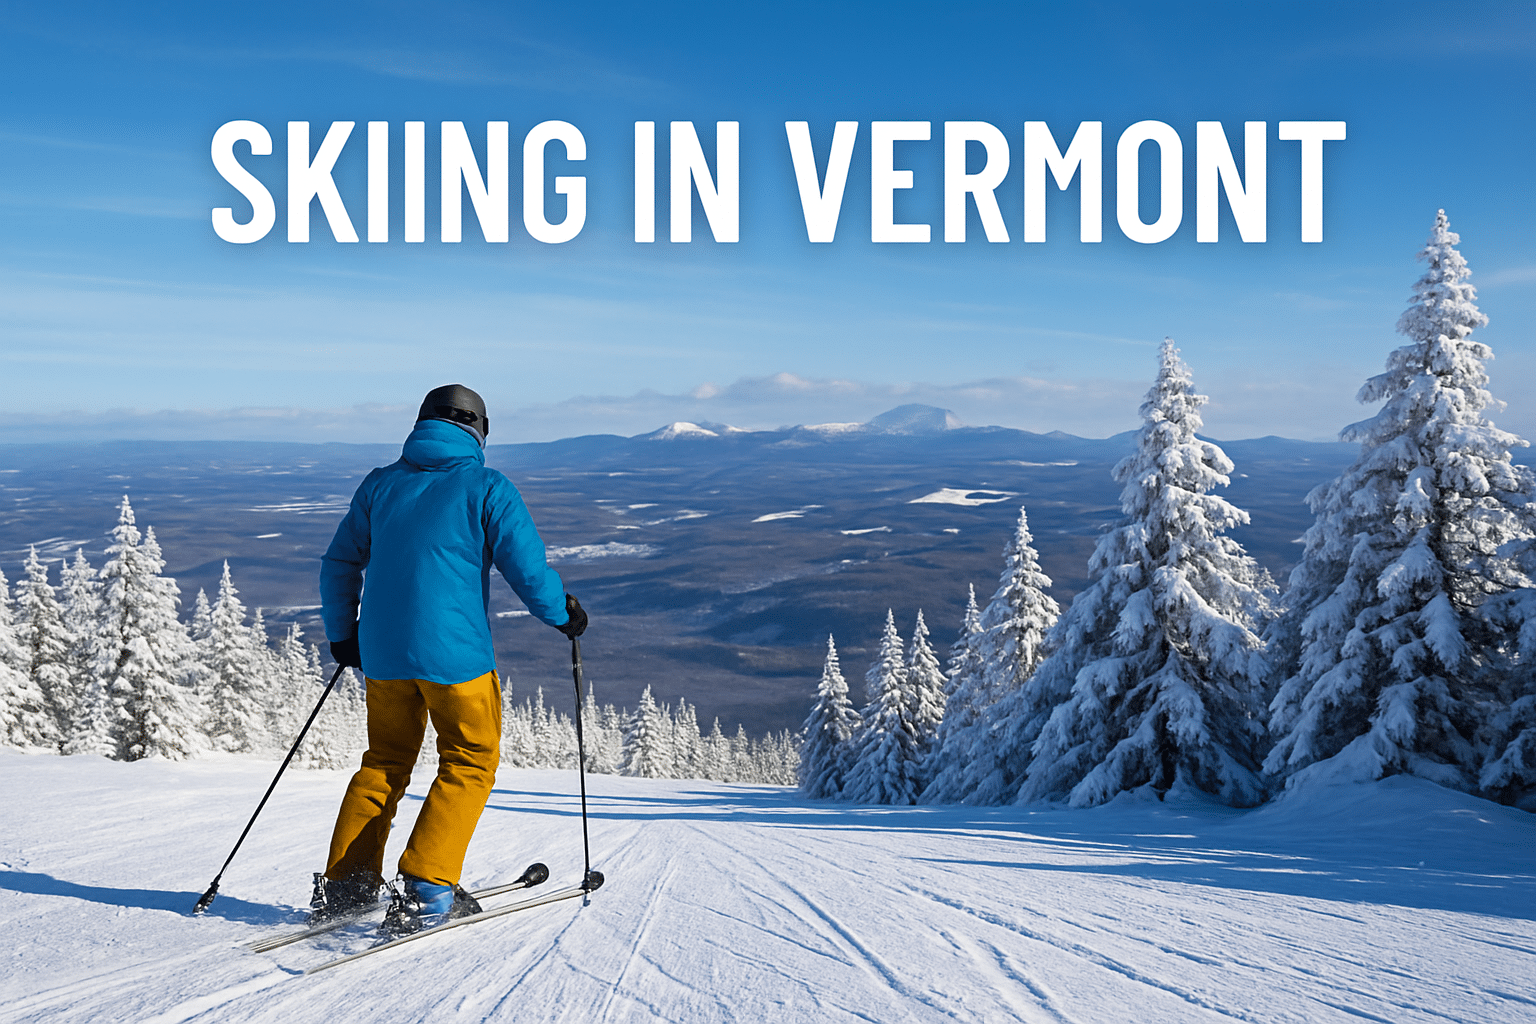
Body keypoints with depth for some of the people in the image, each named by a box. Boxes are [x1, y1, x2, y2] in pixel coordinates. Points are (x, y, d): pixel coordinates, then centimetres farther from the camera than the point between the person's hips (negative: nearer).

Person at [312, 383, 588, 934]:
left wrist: (342, 634, 27)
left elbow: (339, 565, 15)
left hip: (382, 652, 5)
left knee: (385, 762, 20)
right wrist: (564, 613, 11)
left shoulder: (380, 485, 10)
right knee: (470, 763, 9)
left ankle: (345, 884, 16)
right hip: (455, 653, -5)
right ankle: (425, 889, 0)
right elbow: (528, 568, -7)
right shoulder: (487, 488, -5)